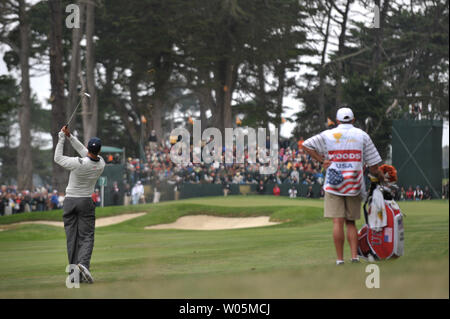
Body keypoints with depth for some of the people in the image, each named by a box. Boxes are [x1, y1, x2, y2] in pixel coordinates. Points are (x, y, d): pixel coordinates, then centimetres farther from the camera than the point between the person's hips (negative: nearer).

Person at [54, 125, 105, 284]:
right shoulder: (101, 164, -7)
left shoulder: (78, 163, -20)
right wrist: (70, 136, 4)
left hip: (69, 201, -1)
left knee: (72, 238, 5)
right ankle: (83, 264, -26)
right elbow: (83, 151, 6)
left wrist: (62, 138, 1)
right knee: (86, 236, 1)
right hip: (86, 202, 1)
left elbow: (57, 158, -6)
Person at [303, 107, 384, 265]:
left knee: (338, 222, -4)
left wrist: (321, 160, 3)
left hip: (333, 185, -2)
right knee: (351, 222, 12)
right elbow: (373, 166, 3)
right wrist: (381, 178, 18)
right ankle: (354, 255, 2)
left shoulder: (328, 135, 4)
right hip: (354, 186, 2)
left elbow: (305, 145, 3)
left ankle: (340, 258, -6)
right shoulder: (362, 136, 6)